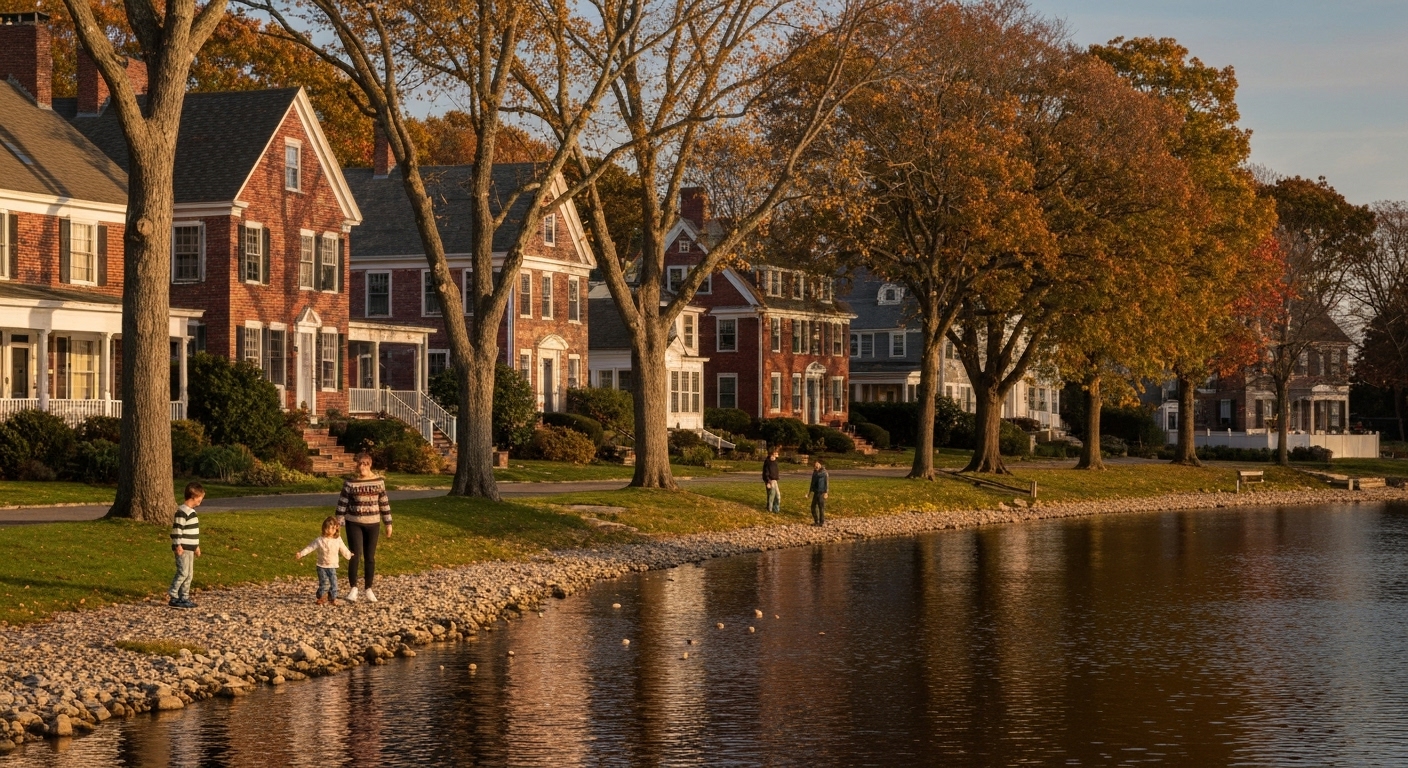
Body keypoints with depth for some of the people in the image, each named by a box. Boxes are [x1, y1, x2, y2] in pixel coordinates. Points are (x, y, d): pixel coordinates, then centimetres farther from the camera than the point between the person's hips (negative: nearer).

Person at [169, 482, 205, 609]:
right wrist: (178, 545, -23)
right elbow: (177, 529, -20)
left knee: (189, 574, 11)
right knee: (183, 572, -12)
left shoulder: (191, 511, 16)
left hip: (190, 548, 10)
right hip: (183, 549, -10)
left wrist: (196, 546, 27)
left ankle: (184, 597, 15)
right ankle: (173, 597, -9)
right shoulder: (182, 511, -16)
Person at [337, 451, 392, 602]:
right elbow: (342, 503, -2)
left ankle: (368, 590, 16)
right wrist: (339, 523, -5)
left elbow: (384, 503, 6)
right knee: (355, 556, -7)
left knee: (370, 557, 6)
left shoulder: (378, 481, 0)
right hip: (354, 523, -2)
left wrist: (388, 524, 6)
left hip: (373, 524, 2)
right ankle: (353, 589, 3)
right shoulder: (350, 482, -5)